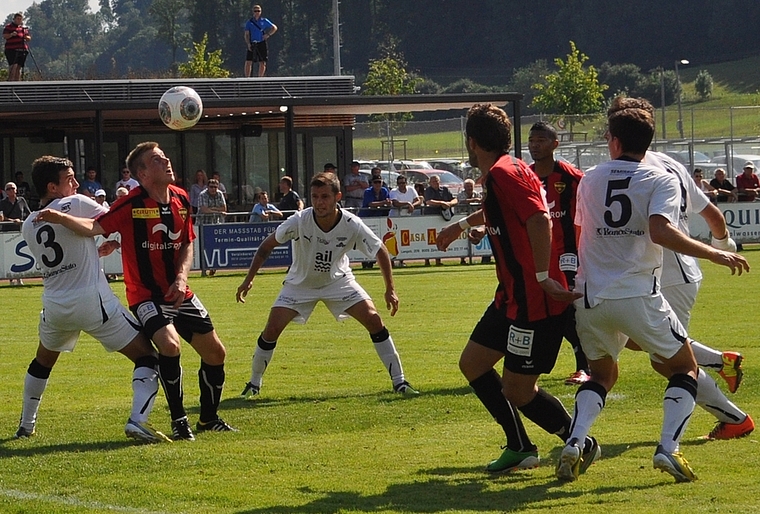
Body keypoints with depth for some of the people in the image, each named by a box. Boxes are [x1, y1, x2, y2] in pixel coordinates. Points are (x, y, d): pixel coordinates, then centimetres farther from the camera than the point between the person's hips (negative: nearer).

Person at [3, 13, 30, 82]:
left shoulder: (24, 28, 19)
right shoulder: (9, 27, 3)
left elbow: (29, 39, 20)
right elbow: (4, 36, -6)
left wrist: (27, 37, -3)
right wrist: (11, 34, -24)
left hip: (22, 50, 5)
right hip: (11, 50, -5)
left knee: (19, 67, 5)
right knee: (14, 65, -18)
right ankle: (10, 81, -19)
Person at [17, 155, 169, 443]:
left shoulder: (28, 227, 9)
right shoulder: (76, 204, -8)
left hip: (55, 308, 6)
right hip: (93, 302, -6)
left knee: (42, 362, 33)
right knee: (147, 357, -1)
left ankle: (26, 425, 39)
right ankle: (137, 420, -19)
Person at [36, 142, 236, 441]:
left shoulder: (181, 199, 3)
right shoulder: (132, 205, -16)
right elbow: (96, 227, -22)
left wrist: (181, 276, -4)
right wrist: (61, 218, -39)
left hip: (179, 293, 7)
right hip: (146, 295, -7)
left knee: (215, 352, 8)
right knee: (169, 344, -30)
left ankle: (209, 418, 30)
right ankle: (179, 420, -14)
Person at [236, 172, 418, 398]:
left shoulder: (352, 225, -26)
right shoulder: (299, 221, -28)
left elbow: (380, 252, -10)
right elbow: (268, 245, -12)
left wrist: (390, 290, -11)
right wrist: (249, 279, -13)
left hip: (338, 280, 0)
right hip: (300, 283, 0)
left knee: (374, 320, -15)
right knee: (272, 329, -13)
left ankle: (399, 381, -4)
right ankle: (254, 384, 10)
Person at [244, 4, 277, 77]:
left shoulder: (264, 21, 6)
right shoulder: (249, 22, 7)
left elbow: (274, 28, 14)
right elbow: (246, 34, 5)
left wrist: (268, 34, -1)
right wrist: (248, 43, -10)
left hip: (262, 44, 0)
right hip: (252, 44, 0)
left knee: (262, 63, 1)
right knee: (248, 62, -8)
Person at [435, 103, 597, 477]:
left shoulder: (504, 173, -18)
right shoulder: (500, 174, 13)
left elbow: (539, 219, -32)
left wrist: (543, 276, -31)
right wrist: (461, 225, 53)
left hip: (535, 302, -10)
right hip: (512, 298, 10)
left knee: (517, 391, -4)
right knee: (472, 363, 15)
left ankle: (582, 444, 12)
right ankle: (520, 448, 23)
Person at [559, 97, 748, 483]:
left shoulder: (589, 180, 10)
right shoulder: (661, 180, -4)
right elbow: (660, 231, -21)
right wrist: (716, 255, -17)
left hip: (590, 298, 4)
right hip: (638, 297, -4)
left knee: (602, 374, 23)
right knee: (684, 367, 13)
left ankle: (574, 442, -2)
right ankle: (668, 448, -8)